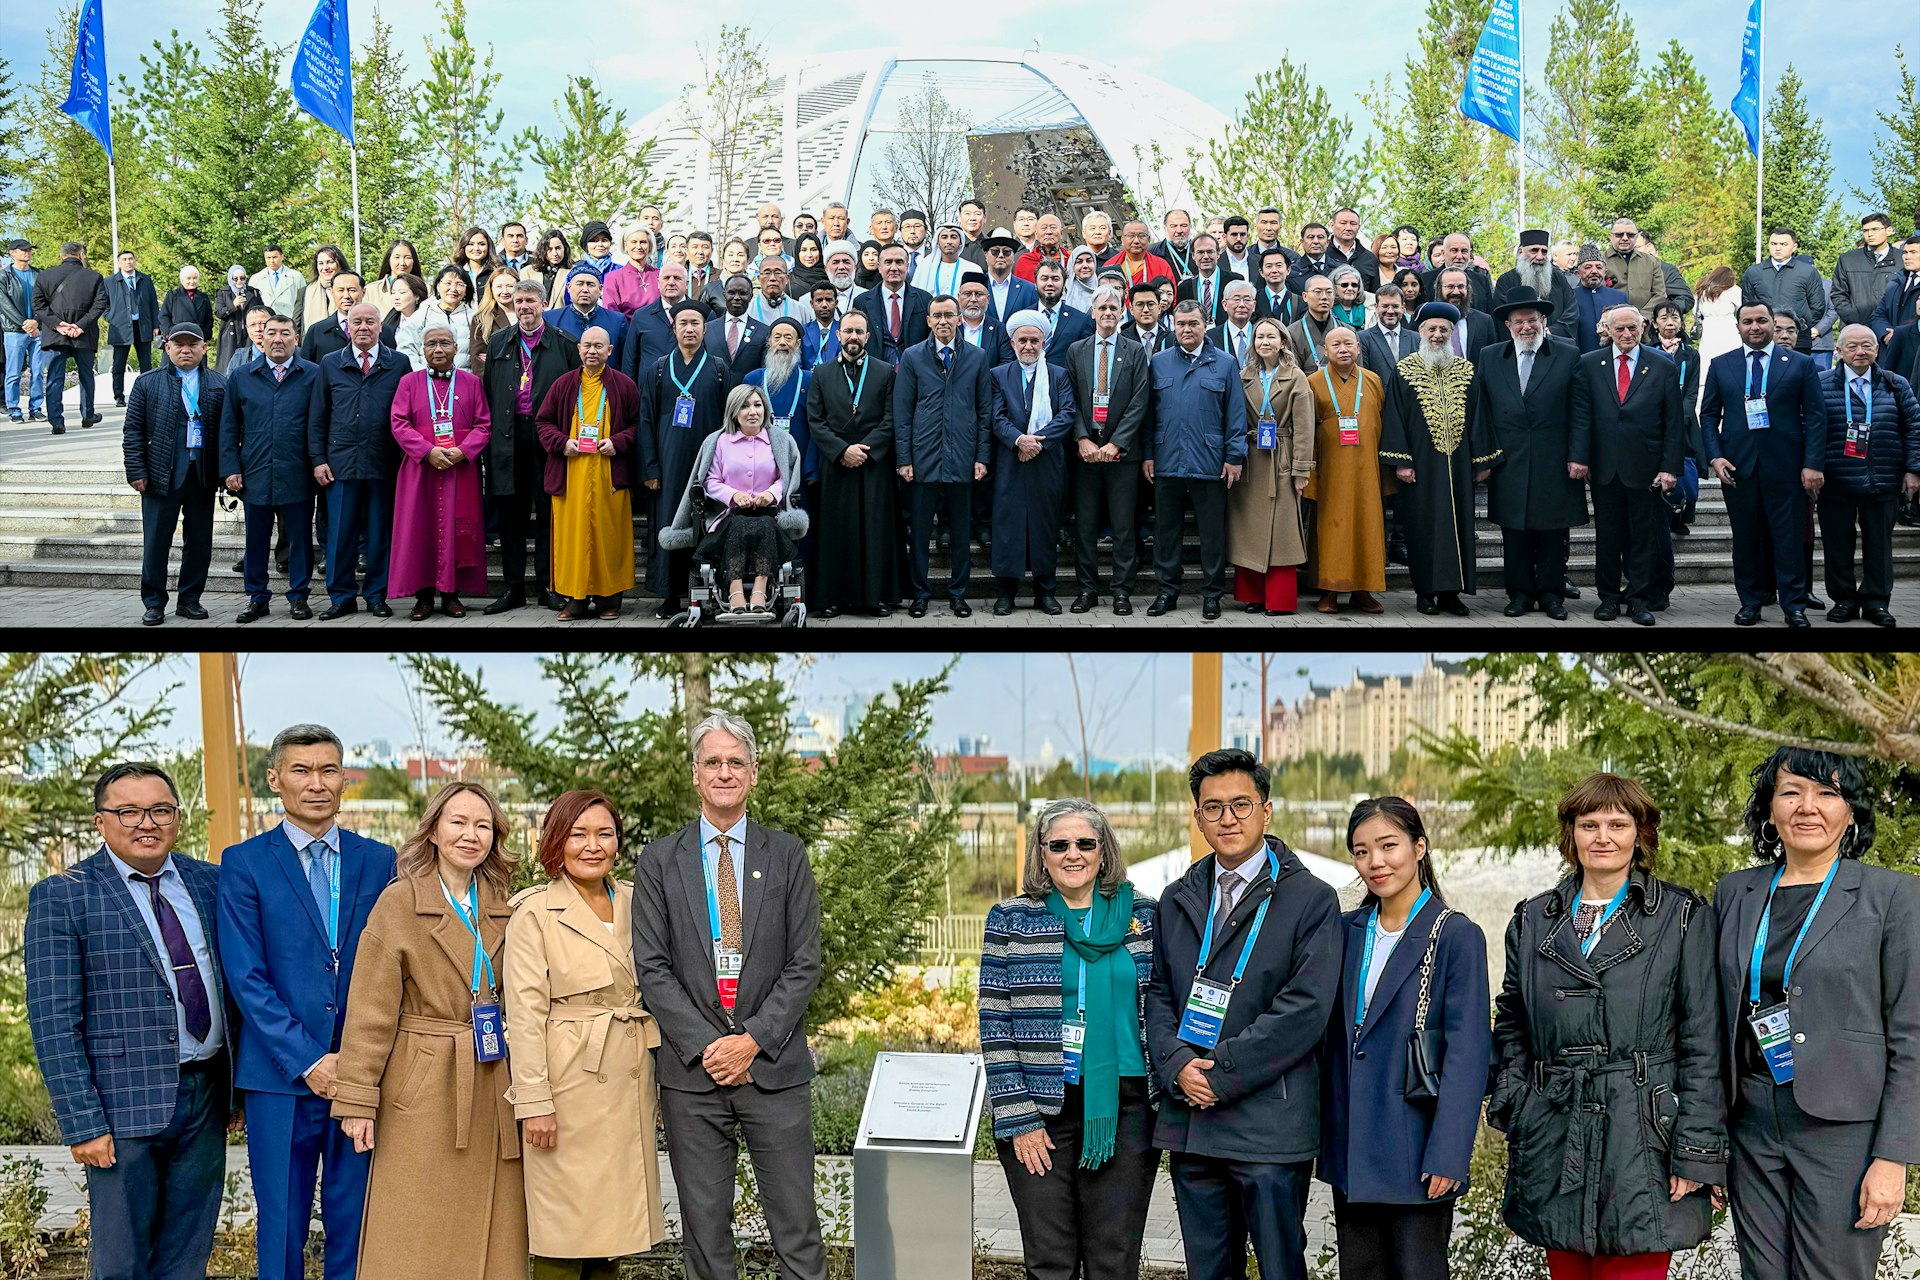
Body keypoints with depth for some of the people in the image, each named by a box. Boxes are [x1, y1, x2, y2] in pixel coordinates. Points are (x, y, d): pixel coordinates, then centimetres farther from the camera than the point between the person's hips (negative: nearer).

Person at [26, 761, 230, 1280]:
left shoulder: (209, 883, 8)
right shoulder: (61, 898, -6)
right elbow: (53, 1023, -9)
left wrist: (242, 1083, 10)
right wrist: (82, 1122, -14)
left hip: (205, 1100, 4)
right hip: (125, 1103, -4)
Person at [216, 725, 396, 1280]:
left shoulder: (378, 860, 8)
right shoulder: (244, 864, 1)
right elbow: (246, 978, -5)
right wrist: (308, 1061, -12)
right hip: (281, 1078, -2)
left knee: (356, 1228, 8)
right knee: (281, 1231, 5)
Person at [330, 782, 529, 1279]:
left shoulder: (502, 907, 10)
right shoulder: (399, 903, -5)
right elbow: (370, 1010, -8)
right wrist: (357, 1101, -13)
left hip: (493, 1089, 5)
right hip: (423, 1091, -5)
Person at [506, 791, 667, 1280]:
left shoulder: (634, 902, 11)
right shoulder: (535, 912, -6)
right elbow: (524, 1012, -10)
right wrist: (534, 1102, -15)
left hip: (629, 1087, 5)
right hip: (569, 1085, -5)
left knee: (611, 1226, 9)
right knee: (564, 1227, -2)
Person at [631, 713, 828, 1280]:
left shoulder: (787, 856, 7)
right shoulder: (658, 862, 6)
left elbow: (803, 964, 2)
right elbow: (652, 968, 0)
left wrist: (754, 1040, -10)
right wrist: (706, 1046, -10)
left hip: (774, 1066, 0)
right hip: (692, 1070, 0)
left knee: (796, 1228, 2)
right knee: (704, 1232, 7)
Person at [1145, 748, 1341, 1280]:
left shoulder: (1311, 900, -4)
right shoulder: (1177, 901, 14)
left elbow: (1305, 1009, -13)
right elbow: (1158, 994, 12)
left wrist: (1221, 1072, -15)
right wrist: (1177, 1066, -7)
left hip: (1270, 1127, -5)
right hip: (1190, 1122, 5)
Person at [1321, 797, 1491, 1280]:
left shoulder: (1457, 936, -9)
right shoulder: (1348, 931, 9)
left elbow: (1467, 1053, -12)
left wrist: (1448, 1154, -17)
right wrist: (1325, 1135, 9)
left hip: (1414, 1146, -5)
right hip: (1350, 1147, 6)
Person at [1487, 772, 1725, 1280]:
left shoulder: (1684, 918, 1)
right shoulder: (1533, 920, 12)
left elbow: (1704, 1043, -3)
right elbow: (1510, 1028, 18)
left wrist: (1696, 1153, -8)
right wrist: (1511, 1104, 2)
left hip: (1643, 1140, -3)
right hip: (1555, 1143, 4)